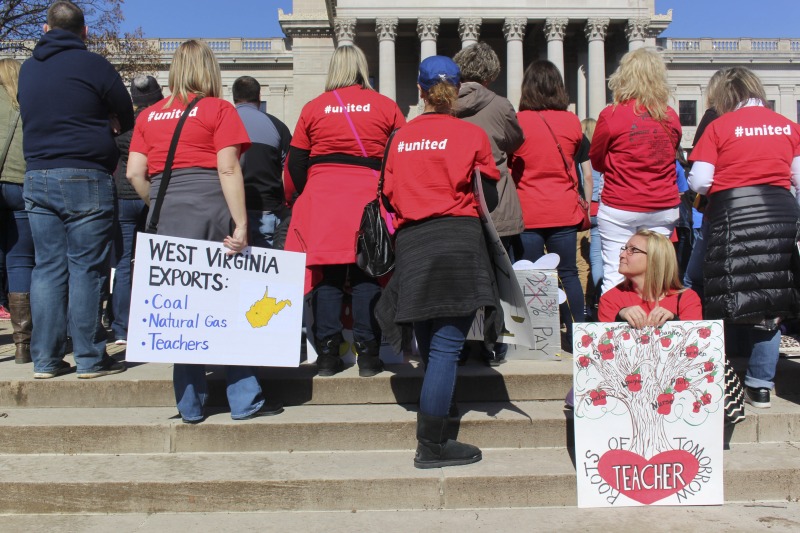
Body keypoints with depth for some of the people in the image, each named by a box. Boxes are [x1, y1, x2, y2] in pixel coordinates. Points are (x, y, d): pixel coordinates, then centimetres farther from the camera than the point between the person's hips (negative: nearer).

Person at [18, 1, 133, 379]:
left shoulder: (27, 69, 13)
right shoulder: (94, 65, -5)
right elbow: (125, 119, 3)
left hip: (37, 178, 5)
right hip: (85, 177, -5)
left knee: (47, 267, 8)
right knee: (86, 269, -1)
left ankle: (45, 359, 12)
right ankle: (90, 358, 4)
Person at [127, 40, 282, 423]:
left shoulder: (148, 115, 13)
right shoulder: (218, 110, 1)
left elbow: (134, 172, 6)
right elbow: (228, 169, -9)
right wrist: (241, 225, -12)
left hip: (166, 216, 4)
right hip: (209, 208, -4)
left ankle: (191, 405, 14)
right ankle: (244, 400, 8)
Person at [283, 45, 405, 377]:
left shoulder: (313, 108, 8)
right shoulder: (386, 106, 6)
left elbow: (295, 164, 10)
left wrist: (300, 197, 23)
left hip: (321, 200, 1)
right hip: (369, 200, -1)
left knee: (326, 277, 4)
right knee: (366, 278, 3)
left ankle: (327, 355, 6)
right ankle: (367, 355, 4)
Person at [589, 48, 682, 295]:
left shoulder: (611, 115, -9)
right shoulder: (671, 117, 3)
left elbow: (597, 160, 3)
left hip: (620, 209, -4)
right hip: (664, 208, 4)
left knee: (614, 277, 0)